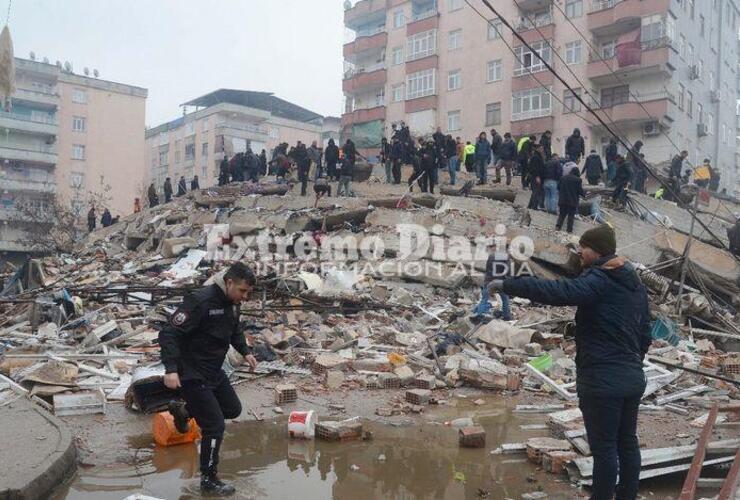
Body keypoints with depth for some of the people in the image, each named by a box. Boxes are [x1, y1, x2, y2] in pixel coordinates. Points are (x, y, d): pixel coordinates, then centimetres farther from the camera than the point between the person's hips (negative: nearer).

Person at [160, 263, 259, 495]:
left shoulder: (232, 304, 1)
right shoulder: (200, 301, -26)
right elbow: (169, 333, -28)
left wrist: (246, 351, 8)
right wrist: (171, 369, -35)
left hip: (214, 371, 9)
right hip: (192, 375, -9)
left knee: (233, 409, 20)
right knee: (214, 426, -4)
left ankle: (183, 410, 36)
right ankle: (209, 480, 15)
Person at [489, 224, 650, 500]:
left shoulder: (598, 281, -16)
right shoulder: (635, 283, 13)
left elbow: (556, 291, -31)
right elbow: (645, 334, 18)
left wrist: (507, 284, -28)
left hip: (602, 381, -9)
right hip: (633, 379, 9)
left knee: (604, 448, 0)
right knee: (627, 443, 18)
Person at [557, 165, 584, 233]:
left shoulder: (563, 178, 3)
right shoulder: (578, 179, -10)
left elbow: (559, 188, 10)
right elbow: (580, 190, -10)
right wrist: (581, 195, 10)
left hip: (563, 200, 3)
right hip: (573, 201, -3)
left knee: (562, 214, 13)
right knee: (571, 215, 3)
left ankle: (558, 225, 2)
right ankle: (569, 229, 2)